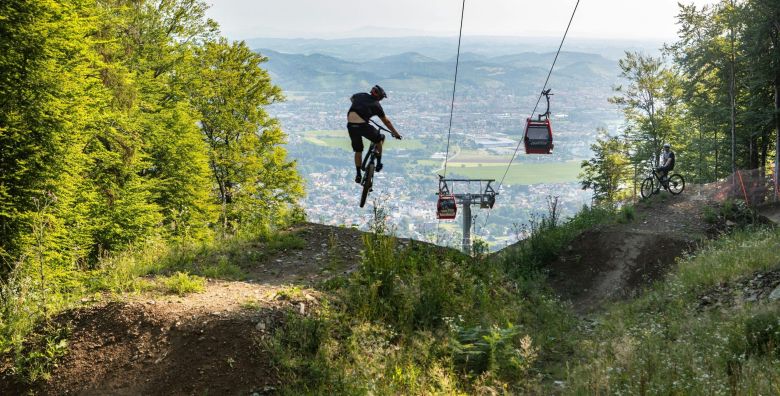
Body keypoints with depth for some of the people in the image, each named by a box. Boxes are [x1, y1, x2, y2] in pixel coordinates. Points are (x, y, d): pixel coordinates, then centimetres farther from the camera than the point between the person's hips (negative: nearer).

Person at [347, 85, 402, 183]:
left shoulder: (360, 96, 18)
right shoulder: (376, 105, 8)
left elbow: (352, 98, 44)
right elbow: (386, 121, 16)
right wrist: (396, 134, 27)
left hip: (350, 125, 4)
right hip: (362, 125, -4)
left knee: (358, 150, 21)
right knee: (379, 139, 23)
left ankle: (358, 175, 23)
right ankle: (378, 164, 27)